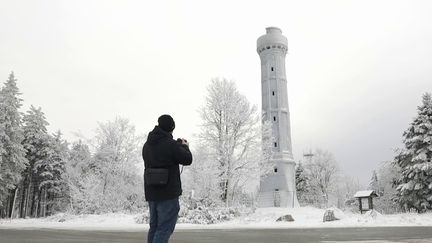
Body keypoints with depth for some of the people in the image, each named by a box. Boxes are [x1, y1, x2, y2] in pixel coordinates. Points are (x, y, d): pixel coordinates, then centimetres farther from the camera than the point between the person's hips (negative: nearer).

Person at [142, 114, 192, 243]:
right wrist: (185, 146, 12)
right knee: (164, 228, -3)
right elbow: (187, 160, -8)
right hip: (168, 194, -7)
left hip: (151, 193, 8)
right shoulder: (171, 144, -16)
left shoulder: (147, 145, 9)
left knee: (154, 226, 17)